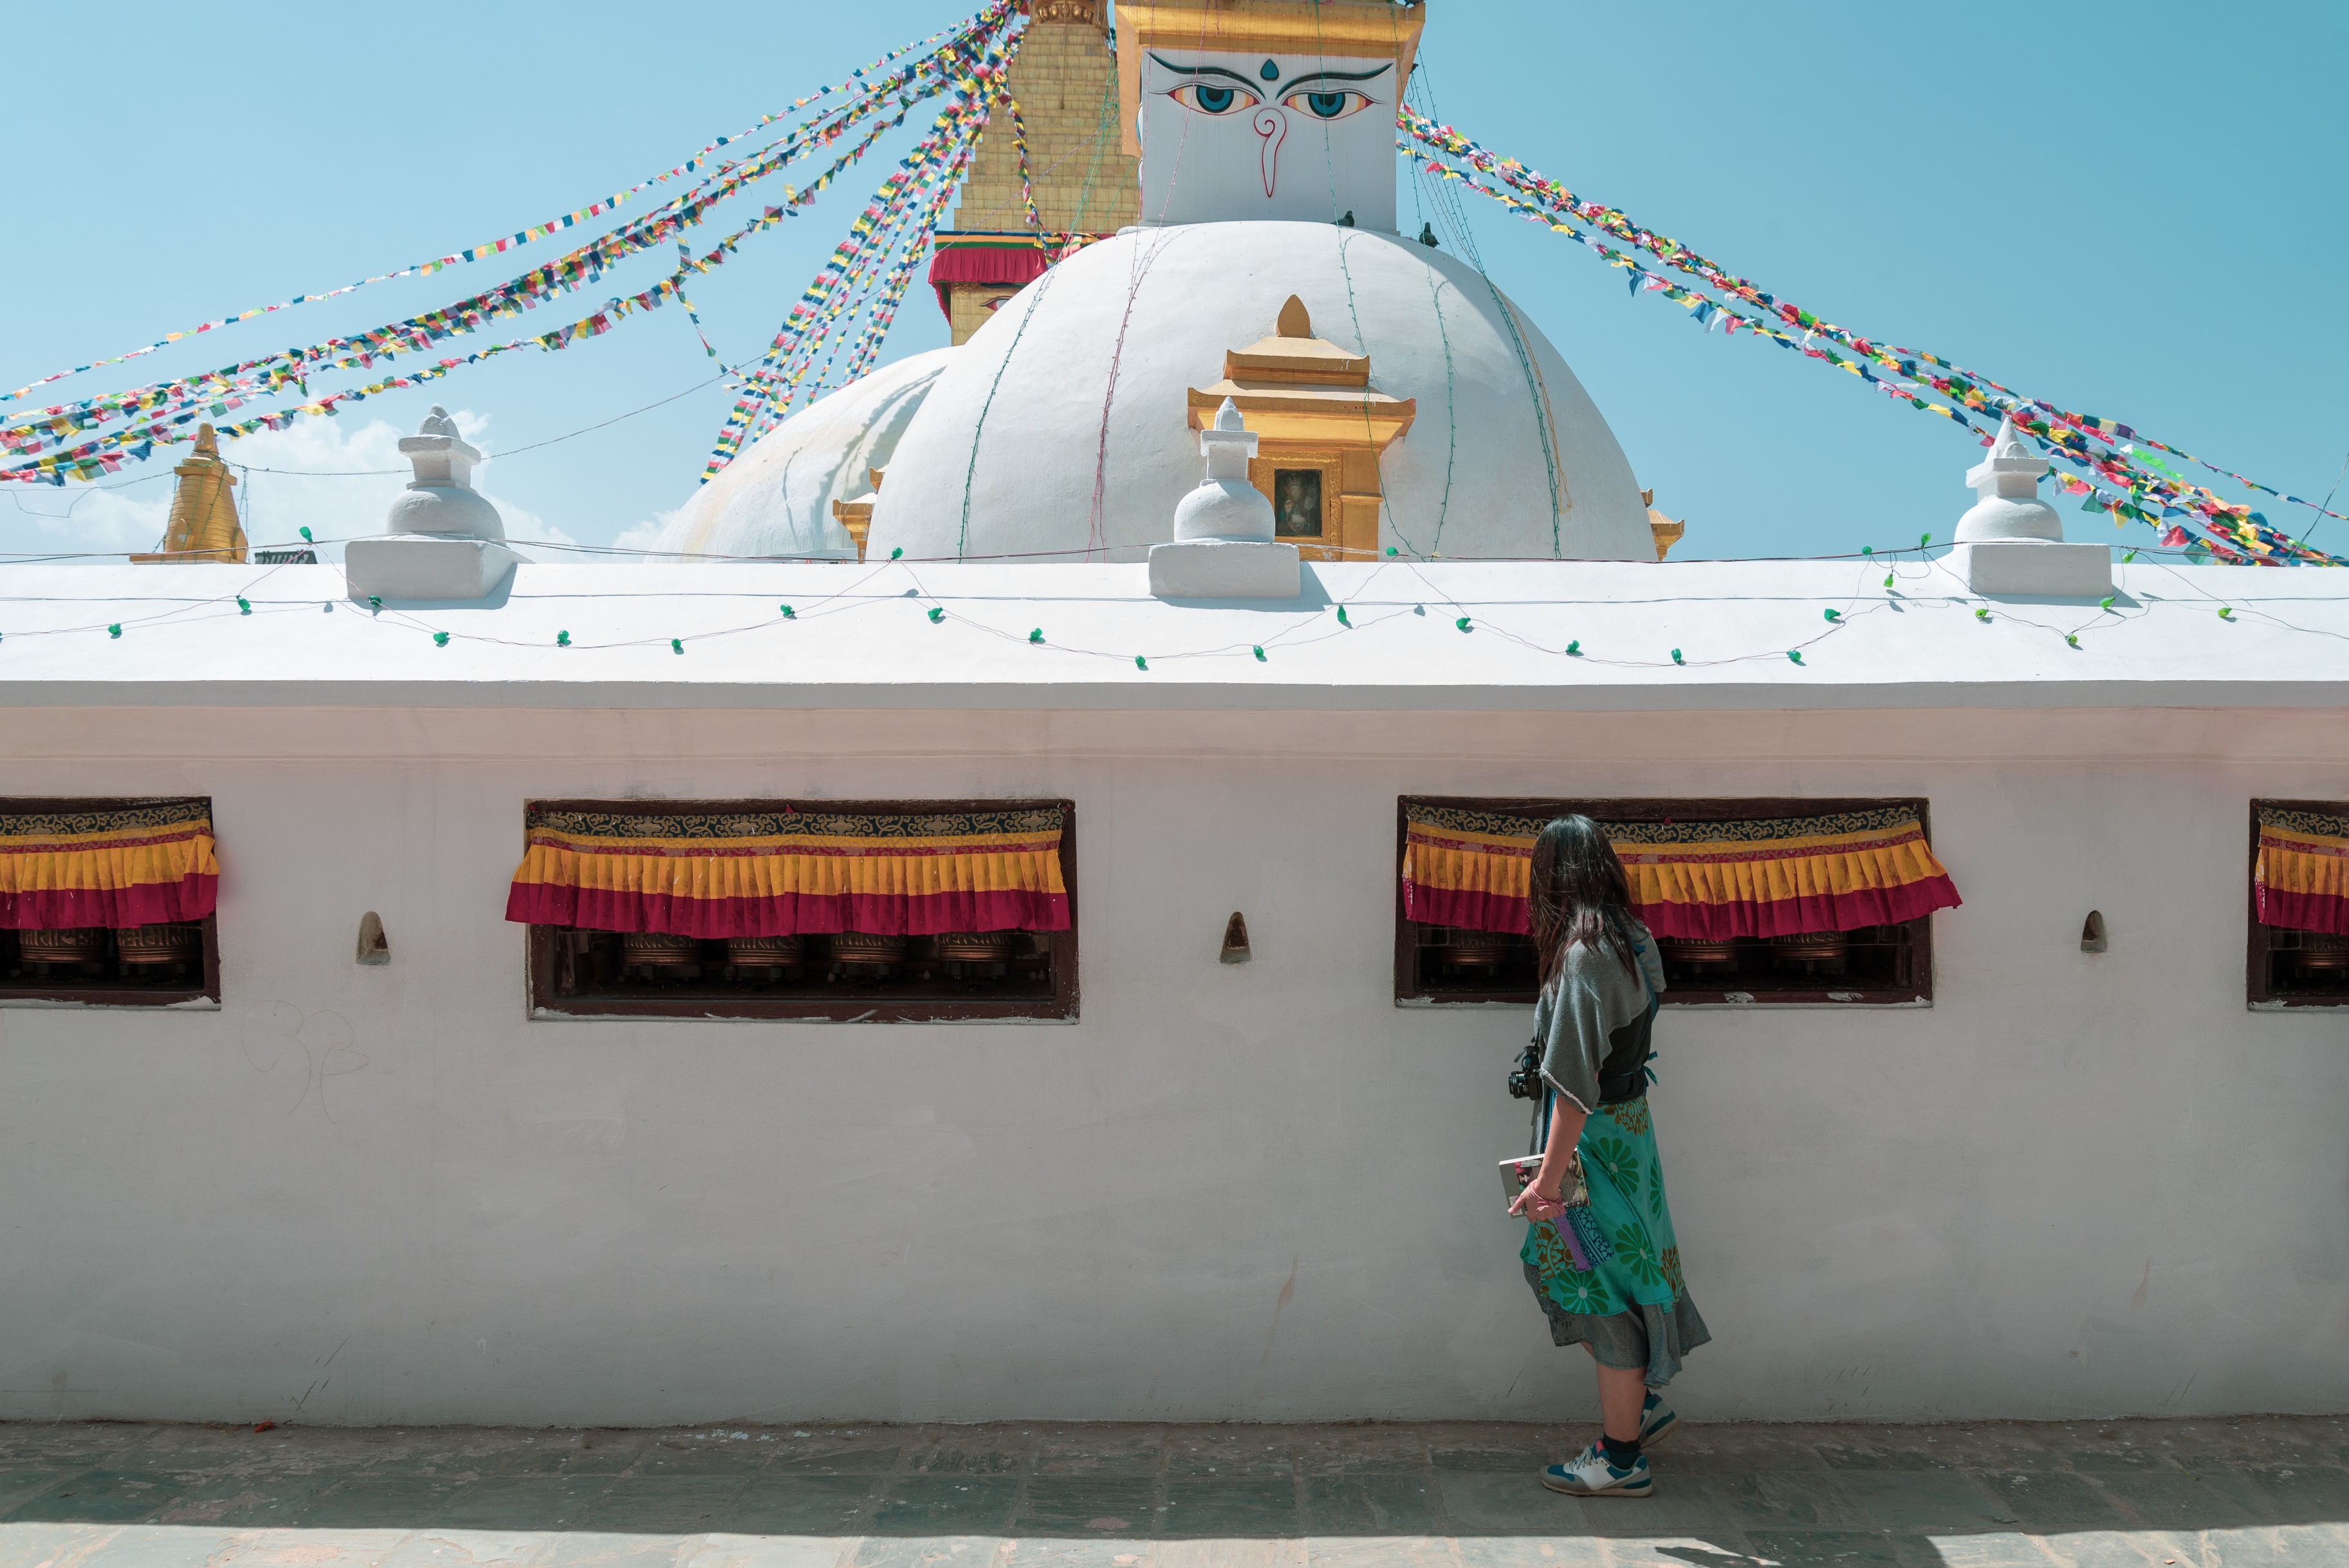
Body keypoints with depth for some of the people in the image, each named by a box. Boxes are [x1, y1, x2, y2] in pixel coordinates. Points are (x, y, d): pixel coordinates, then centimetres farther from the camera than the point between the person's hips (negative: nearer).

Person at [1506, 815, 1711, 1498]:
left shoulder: (1585, 952, -22)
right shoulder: (1628, 939, 6)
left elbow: (1575, 1078, -25)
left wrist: (1550, 1174, -22)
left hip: (1594, 1138, -9)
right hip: (1624, 1123, 9)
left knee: (1602, 1286, 3)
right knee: (1561, 1268, 19)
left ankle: (1622, 1459, 17)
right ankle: (1642, 1404, 31)